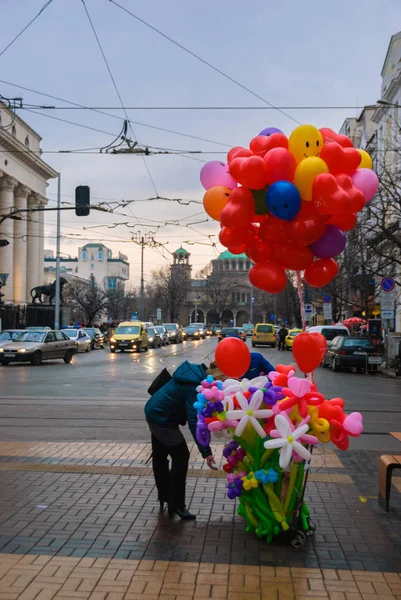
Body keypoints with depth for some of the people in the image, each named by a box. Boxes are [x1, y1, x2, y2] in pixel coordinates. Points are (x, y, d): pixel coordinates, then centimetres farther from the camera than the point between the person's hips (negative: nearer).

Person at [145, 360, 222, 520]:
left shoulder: (199, 372, -4)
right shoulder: (196, 387, -30)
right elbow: (194, 422, -32)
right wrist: (206, 452, -31)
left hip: (155, 412, 10)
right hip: (162, 418, -10)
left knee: (160, 456, 21)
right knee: (181, 456, -2)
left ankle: (164, 498, 38)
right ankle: (176, 505, 6)